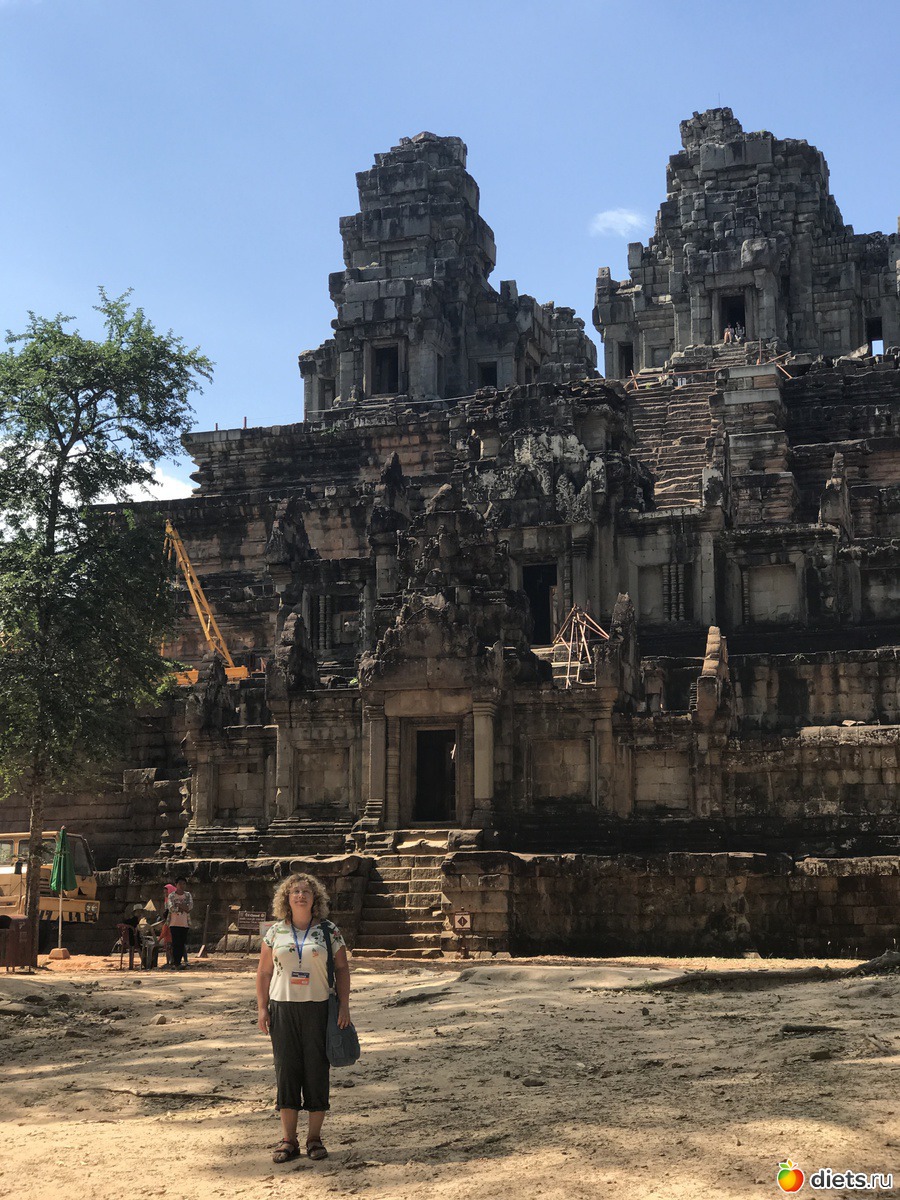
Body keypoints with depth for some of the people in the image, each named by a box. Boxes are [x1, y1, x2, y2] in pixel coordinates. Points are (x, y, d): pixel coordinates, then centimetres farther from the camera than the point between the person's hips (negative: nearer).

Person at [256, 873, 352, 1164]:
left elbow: (342, 969, 5)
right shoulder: (275, 932, 6)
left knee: (317, 1069, 1)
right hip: (283, 1008, 1)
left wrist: (344, 1005, -3)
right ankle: (288, 1139, 9)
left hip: (318, 1009, -1)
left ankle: (314, 1137, 12)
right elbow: (264, 972, 9)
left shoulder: (329, 931, 3)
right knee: (286, 1069, 2)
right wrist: (262, 1008, 2)